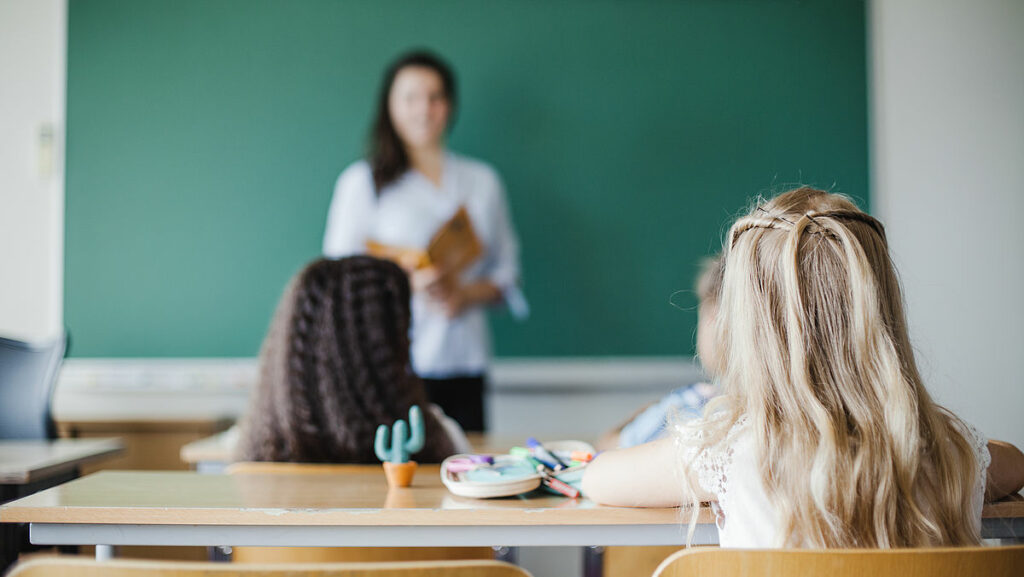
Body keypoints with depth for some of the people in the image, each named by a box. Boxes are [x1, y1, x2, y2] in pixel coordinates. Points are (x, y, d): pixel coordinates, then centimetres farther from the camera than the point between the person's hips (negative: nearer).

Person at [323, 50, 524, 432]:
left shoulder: (482, 181, 16)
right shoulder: (362, 182, 7)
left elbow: (506, 270, 16)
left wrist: (466, 294, -5)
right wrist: (406, 282, -13)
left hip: (464, 365, 3)